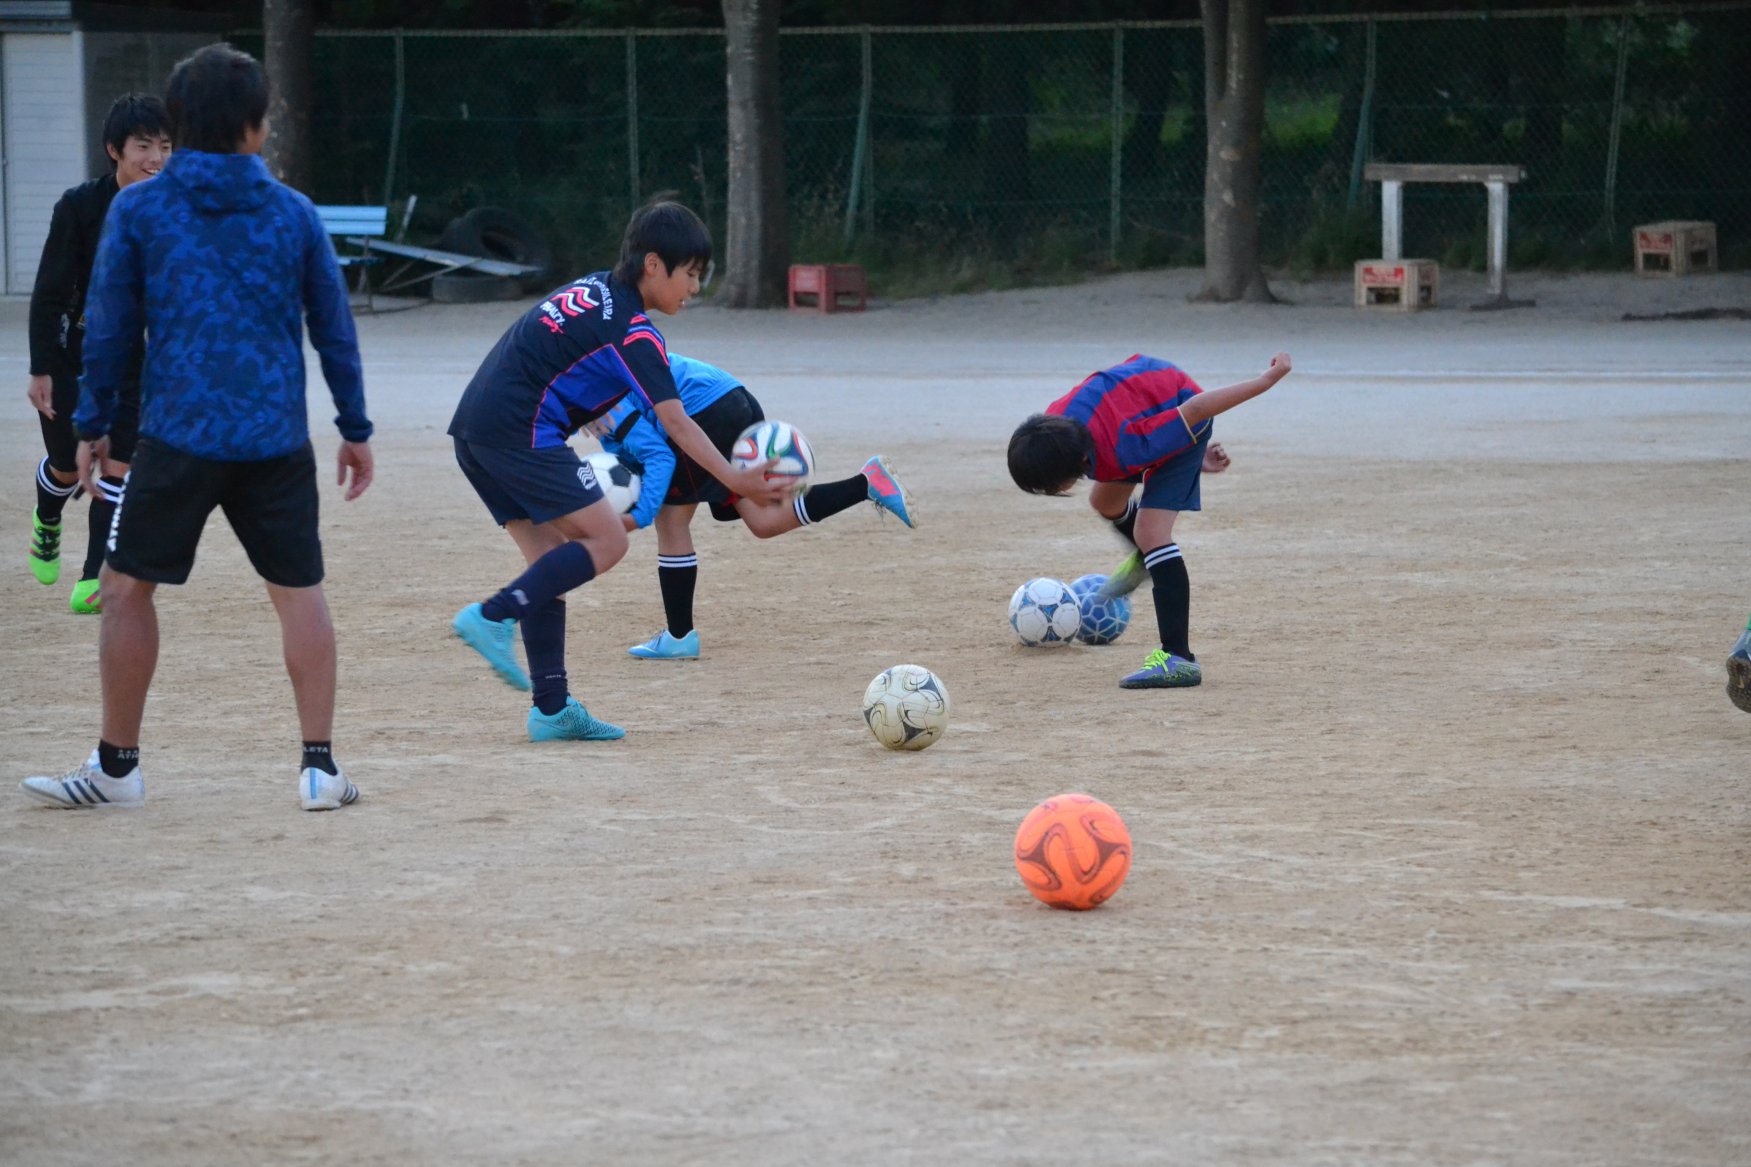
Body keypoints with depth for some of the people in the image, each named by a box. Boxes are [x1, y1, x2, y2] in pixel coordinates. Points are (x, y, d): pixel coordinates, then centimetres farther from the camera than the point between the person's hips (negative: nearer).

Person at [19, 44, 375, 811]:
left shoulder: (137, 210, 0)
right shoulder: (293, 214, 5)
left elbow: (109, 327, 2)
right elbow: (334, 328, 9)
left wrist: (92, 423, 11)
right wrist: (355, 429, 17)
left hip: (177, 434, -2)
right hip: (277, 442, 2)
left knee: (128, 588, 10)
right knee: (300, 594, 10)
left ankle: (117, 767, 15)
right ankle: (320, 767, 5)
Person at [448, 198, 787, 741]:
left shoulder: (594, 288, 17)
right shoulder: (633, 330, -9)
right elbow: (674, 421, -14)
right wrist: (735, 481, -16)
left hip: (473, 428, 9)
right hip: (519, 430, -9)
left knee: (552, 560, 9)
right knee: (605, 539, -7)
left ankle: (552, 707, 4)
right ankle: (493, 616, -16)